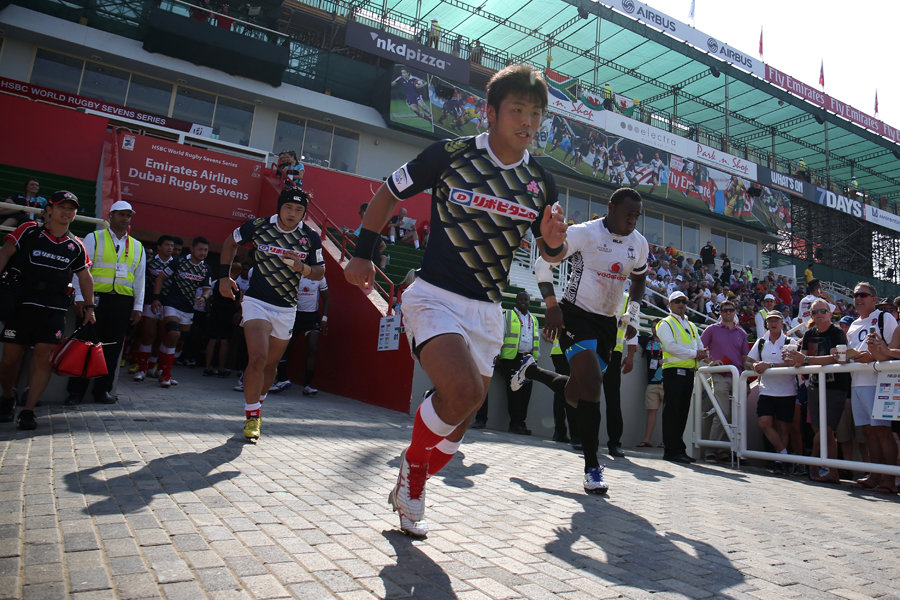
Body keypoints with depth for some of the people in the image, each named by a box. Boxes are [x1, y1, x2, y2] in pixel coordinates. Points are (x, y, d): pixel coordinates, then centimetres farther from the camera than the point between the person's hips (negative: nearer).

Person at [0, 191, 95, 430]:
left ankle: (28, 410, -1)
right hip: (21, 303, -1)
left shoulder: (76, 246, 12)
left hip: (55, 309, 2)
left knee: (44, 357, -8)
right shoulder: (29, 231, 4)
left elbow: (85, 276, 20)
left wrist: (89, 307, 18)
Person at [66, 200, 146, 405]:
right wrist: (80, 299, -8)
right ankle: (75, 391, 6)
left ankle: (103, 390, 14)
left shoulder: (137, 247, 17)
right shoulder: (94, 238, 8)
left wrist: (137, 307, 9)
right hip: (95, 299, -3)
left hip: (123, 302, 3)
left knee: (113, 347, 5)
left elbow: (140, 279, 15)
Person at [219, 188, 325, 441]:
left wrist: (303, 269, -18)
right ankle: (252, 416, -3)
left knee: (271, 364, 12)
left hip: (287, 309, 3)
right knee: (258, 358, -18)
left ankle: (256, 404, 37)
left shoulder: (311, 237, -3)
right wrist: (224, 276, 5)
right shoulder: (258, 226, -6)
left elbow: (320, 272, 4)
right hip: (256, 302, -2)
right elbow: (230, 242, 11)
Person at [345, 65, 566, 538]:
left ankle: (410, 493, 36)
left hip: (486, 312, 5)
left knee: (458, 420, 9)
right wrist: (363, 254, 0)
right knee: (464, 390, -28)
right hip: (434, 297, -5)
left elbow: (549, 249, 16)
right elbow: (388, 193, 5)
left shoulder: (541, 183, 5)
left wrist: (554, 242, -9)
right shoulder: (450, 155, -7)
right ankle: (413, 462, 4)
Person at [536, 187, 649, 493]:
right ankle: (592, 467, -8)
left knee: (577, 393, 10)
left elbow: (639, 279, 23)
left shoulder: (639, 244, 6)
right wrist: (552, 306, -25)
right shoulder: (584, 233, -14)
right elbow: (543, 265, -16)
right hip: (576, 316, -6)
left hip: (608, 322, 7)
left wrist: (632, 316, 10)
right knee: (592, 385, -18)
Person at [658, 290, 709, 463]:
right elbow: (671, 346, -12)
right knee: (672, 411, -7)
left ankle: (679, 448, 14)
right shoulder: (666, 324, 2)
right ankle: (671, 451, -5)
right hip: (674, 371, -7)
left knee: (683, 411, 9)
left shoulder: (691, 326, 24)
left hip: (689, 372, 7)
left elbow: (700, 346, 20)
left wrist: (702, 354, -4)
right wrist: (694, 354, -13)